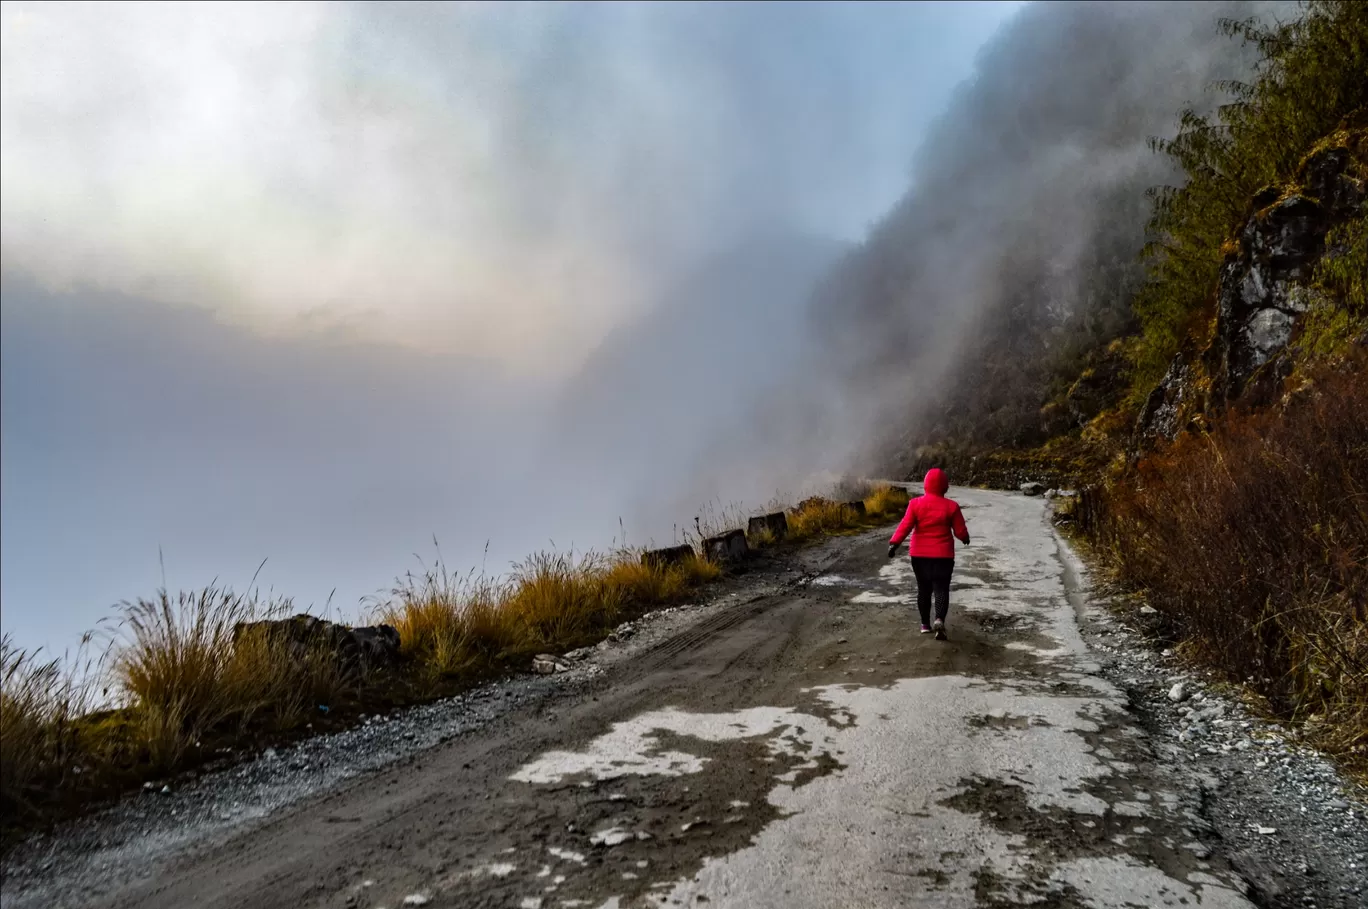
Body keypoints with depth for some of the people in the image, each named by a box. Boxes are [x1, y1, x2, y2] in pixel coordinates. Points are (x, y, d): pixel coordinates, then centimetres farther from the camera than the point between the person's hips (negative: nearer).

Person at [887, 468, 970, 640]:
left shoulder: (916, 504, -6)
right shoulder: (951, 506, -7)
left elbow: (905, 526, -13)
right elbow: (960, 531, -2)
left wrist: (894, 543, -12)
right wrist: (965, 538, 18)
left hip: (919, 554, 2)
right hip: (943, 555, -2)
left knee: (923, 589, 14)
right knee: (941, 589, 0)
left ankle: (925, 624, 21)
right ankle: (939, 620, -22)